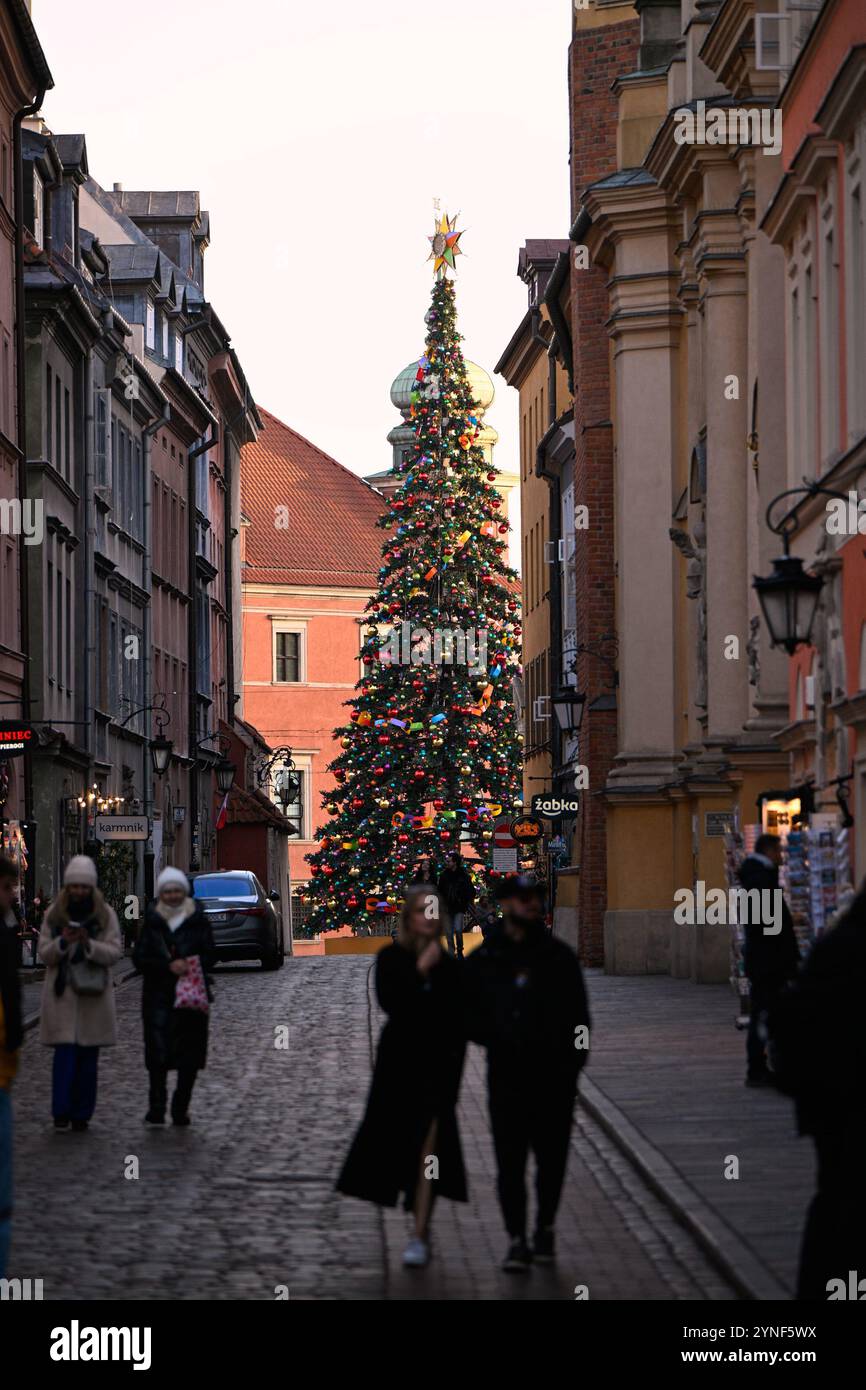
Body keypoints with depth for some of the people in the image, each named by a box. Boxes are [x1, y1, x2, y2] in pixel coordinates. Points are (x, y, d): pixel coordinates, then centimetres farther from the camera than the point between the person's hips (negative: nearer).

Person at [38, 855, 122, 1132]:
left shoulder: (106, 915, 3)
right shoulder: (54, 914, 5)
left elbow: (114, 953, -4)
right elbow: (44, 954, 2)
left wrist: (89, 944, -21)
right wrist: (62, 942, -18)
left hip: (93, 995, 1)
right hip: (62, 994, -1)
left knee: (88, 1057, 4)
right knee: (65, 1054, -9)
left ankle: (81, 1114, 11)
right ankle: (61, 1111, -5)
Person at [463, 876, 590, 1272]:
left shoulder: (559, 957, 5)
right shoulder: (484, 960, 5)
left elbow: (578, 1016, 7)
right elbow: (468, 1015, 8)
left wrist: (572, 1063, -2)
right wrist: (496, 1039, -8)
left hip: (554, 1075, 1)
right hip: (507, 1074, -1)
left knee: (551, 1156, 7)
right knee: (510, 1159, -2)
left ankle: (545, 1228, 23)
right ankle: (517, 1240, 2)